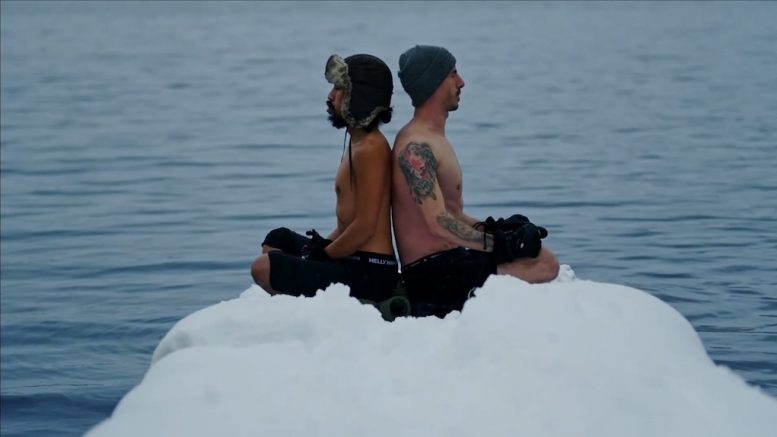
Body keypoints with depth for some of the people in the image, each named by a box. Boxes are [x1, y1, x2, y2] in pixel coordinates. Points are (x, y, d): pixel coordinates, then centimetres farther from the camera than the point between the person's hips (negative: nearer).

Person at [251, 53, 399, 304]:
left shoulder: (369, 150, -17)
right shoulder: (358, 143, 16)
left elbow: (365, 227, -22)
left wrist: (324, 253, -11)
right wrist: (324, 246, 7)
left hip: (368, 274, -12)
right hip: (355, 262, 12)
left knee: (264, 268, -23)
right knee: (279, 239, 32)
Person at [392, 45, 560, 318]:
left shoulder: (435, 140, 20)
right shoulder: (415, 146, -14)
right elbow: (438, 223, -21)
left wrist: (495, 228, 5)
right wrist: (500, 244, -17)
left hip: (449, 263, 10)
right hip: (432, 272, -10)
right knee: (544, 263, -17)